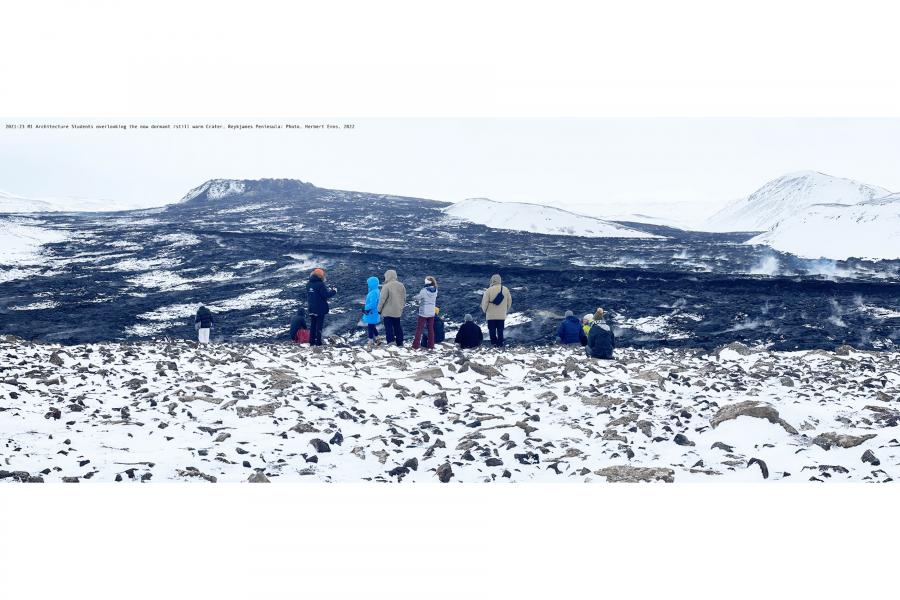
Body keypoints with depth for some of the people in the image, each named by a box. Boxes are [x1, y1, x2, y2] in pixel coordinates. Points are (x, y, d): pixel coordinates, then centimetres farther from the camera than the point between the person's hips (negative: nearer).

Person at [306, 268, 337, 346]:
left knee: (312, 325, 13)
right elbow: (326, 295, -21)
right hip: (320, 309, -6)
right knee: (319, 325, 0)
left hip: (311, 309, 6)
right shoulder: (320, 284, -18)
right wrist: (333, 291, -3)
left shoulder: (309, 284, 6)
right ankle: (318, 342, 0)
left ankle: (312, 342, 14)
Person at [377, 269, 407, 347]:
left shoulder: (386, 286, -17)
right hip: (398, 311, 6)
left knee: (389, 328, -1)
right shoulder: (401, 285, 3)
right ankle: (400, 342, 20)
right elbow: (404, 298, 10)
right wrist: (402, 306, 22)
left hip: (388, 312, -6)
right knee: (398, 327, 15)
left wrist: (379, 309, -4)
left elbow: (382, 299, -15)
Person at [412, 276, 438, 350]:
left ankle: (415, 346, 5)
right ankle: (430, 346, 16)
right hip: (431, 313, 4)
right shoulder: (435, 291, -4)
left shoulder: (424, 291, -20)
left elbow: (417, 297, -9)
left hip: (423, 313, -4)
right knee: (431, 329, 12)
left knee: (419, 329, 4)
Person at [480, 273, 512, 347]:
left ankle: (494, 341, -2)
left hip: (491, 314, -3)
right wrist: (506, 310, 21)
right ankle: (500, 343, 8)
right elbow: (509, 301, 8)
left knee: (492, 329, 5)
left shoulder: (489, 290, -11)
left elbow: (484, 302, -9)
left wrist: (484, 310, 8)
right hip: (502, 315, 3)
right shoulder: (506, 289, 1)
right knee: (500, 329, 10)